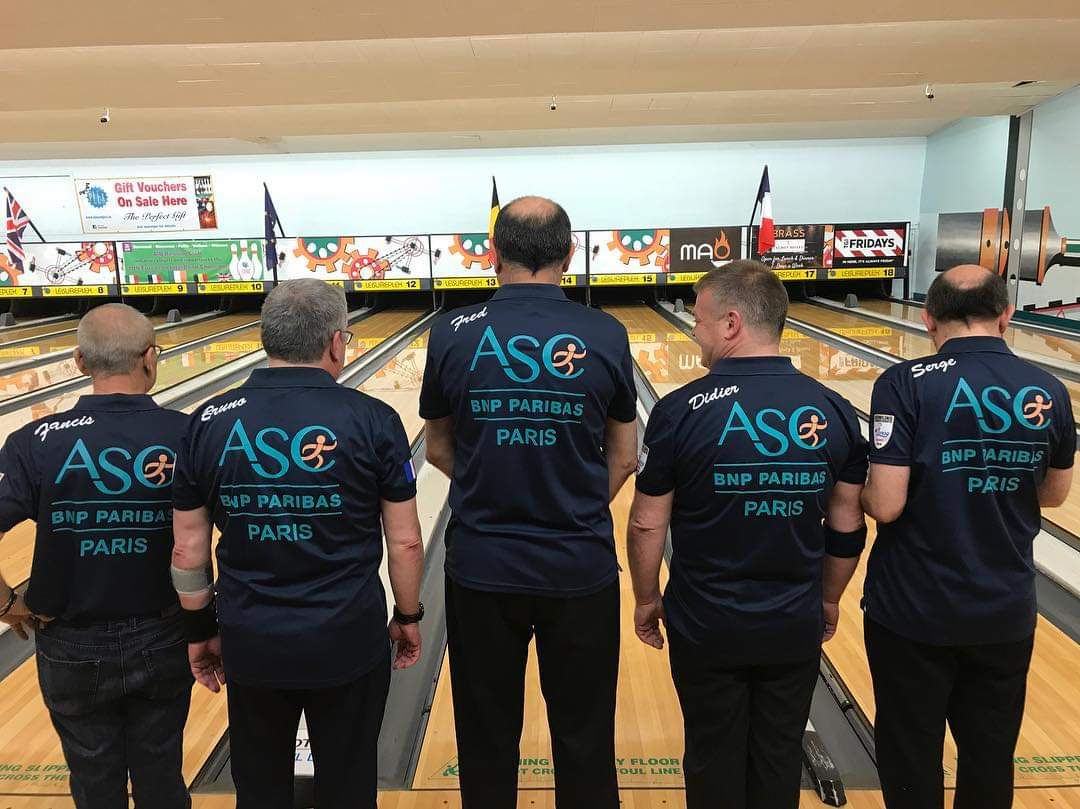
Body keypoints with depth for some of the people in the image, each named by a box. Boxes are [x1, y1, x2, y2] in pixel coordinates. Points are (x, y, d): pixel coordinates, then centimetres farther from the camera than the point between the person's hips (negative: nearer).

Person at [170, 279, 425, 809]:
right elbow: (404, 541, -8)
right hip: (347, 643, -2)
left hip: (250, 645, 2)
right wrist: (408, 617, 7)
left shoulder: (209, 423, -7)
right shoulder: (373, 420, -13)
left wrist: (200, 630, 13)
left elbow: (188, 551, -1)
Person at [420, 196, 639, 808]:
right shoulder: (606, 336, -8)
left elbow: (440, 448, 4)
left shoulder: (455, 335, -7)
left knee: (487, 740, 19)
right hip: (582, 569, 0)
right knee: (585, 741, 18)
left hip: (481, 569, 1)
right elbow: (623, 458, 1)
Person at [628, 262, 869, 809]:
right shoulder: (834, 411, -8)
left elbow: (646, 526, -12)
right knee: (780, 758, 21)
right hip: (795, 628, 3)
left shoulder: (680, 411, -18)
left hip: (706, 627, -3)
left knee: (714, 761, 18)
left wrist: (647, 599, 4)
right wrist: (829, 600, 16)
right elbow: (847, 528, 1)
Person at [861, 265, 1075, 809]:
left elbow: (885, 506, -22)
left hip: (913, 609, -4)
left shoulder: (905, 384, -18)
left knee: (911, 756, 15)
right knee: (991, 755, 22)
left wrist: (856, 487, -1)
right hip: (1006, 611, 4)